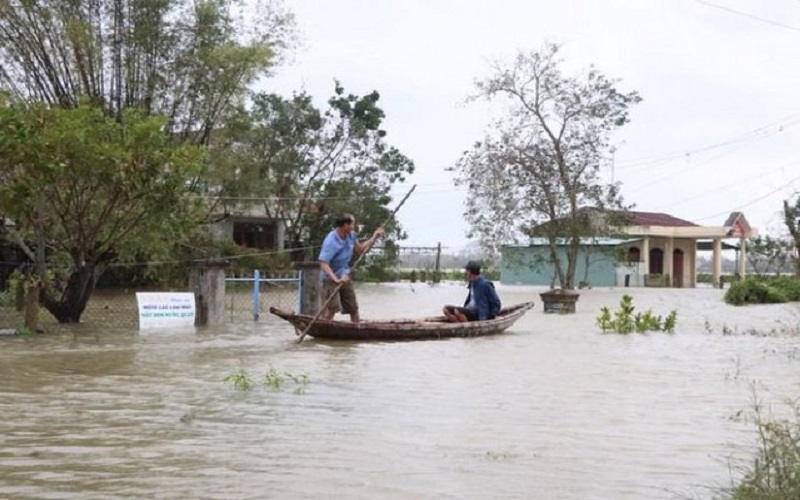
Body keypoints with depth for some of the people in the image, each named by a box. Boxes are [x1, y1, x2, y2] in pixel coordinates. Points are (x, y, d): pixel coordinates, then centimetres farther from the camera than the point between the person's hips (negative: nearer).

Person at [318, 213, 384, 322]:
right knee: (331, 309, -18)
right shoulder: (331, 241, -26)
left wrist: (374, 237, 8)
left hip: (345, 277, 8)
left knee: (353, 308, 13)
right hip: (331, 279, -8)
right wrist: (335, 279, -40)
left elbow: (360, 249, 17)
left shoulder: (351, 235, -1)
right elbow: (323, 263, -31)